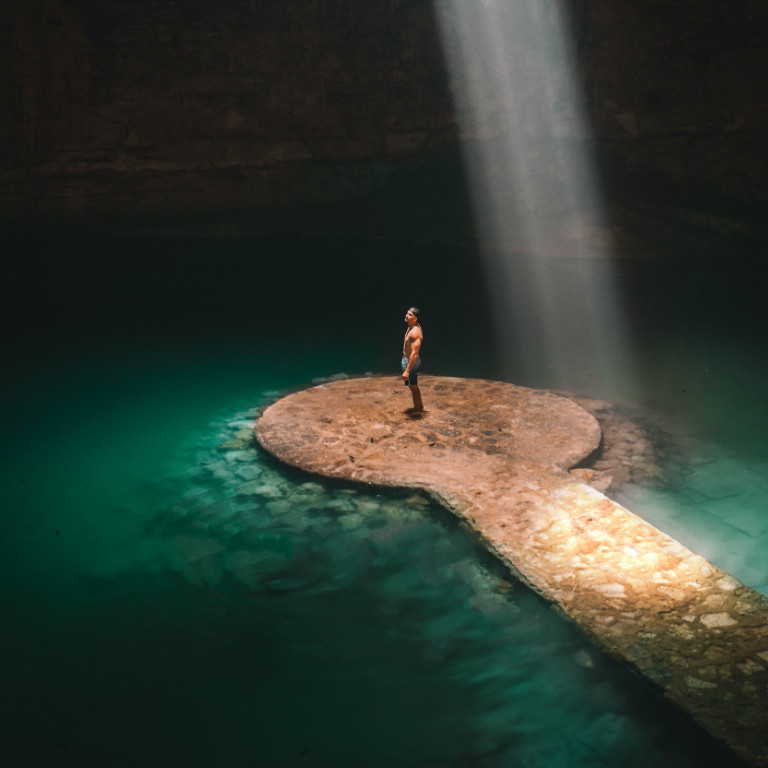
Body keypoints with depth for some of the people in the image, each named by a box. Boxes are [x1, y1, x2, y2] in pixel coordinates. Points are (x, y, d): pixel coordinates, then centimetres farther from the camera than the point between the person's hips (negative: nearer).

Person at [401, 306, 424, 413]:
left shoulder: (415, 332, -29)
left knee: (413, 386, 9)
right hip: (406, 359, 10)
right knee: (414, 386, 23)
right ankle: (420, 407, 39)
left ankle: (417, 409, 27)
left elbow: (414, 353, -32)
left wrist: (407, 371, -32)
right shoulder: (411, 327, 2)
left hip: (411, 361, -10)